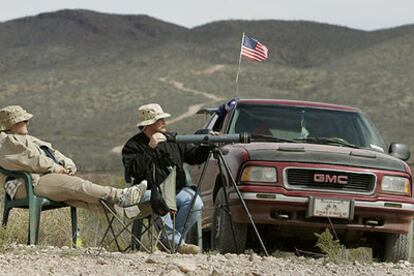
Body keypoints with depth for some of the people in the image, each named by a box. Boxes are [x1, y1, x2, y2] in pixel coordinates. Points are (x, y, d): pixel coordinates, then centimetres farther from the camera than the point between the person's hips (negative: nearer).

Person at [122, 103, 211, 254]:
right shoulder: (133, 145, -1)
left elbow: (194, 156, 17)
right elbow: (133, 172, -17)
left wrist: (208, 145, -2)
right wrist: (150, 149, -20)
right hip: (150, 192, -4)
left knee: (194, 201, -26)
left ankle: (170, 240, -16)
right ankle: (178, 243, -28)